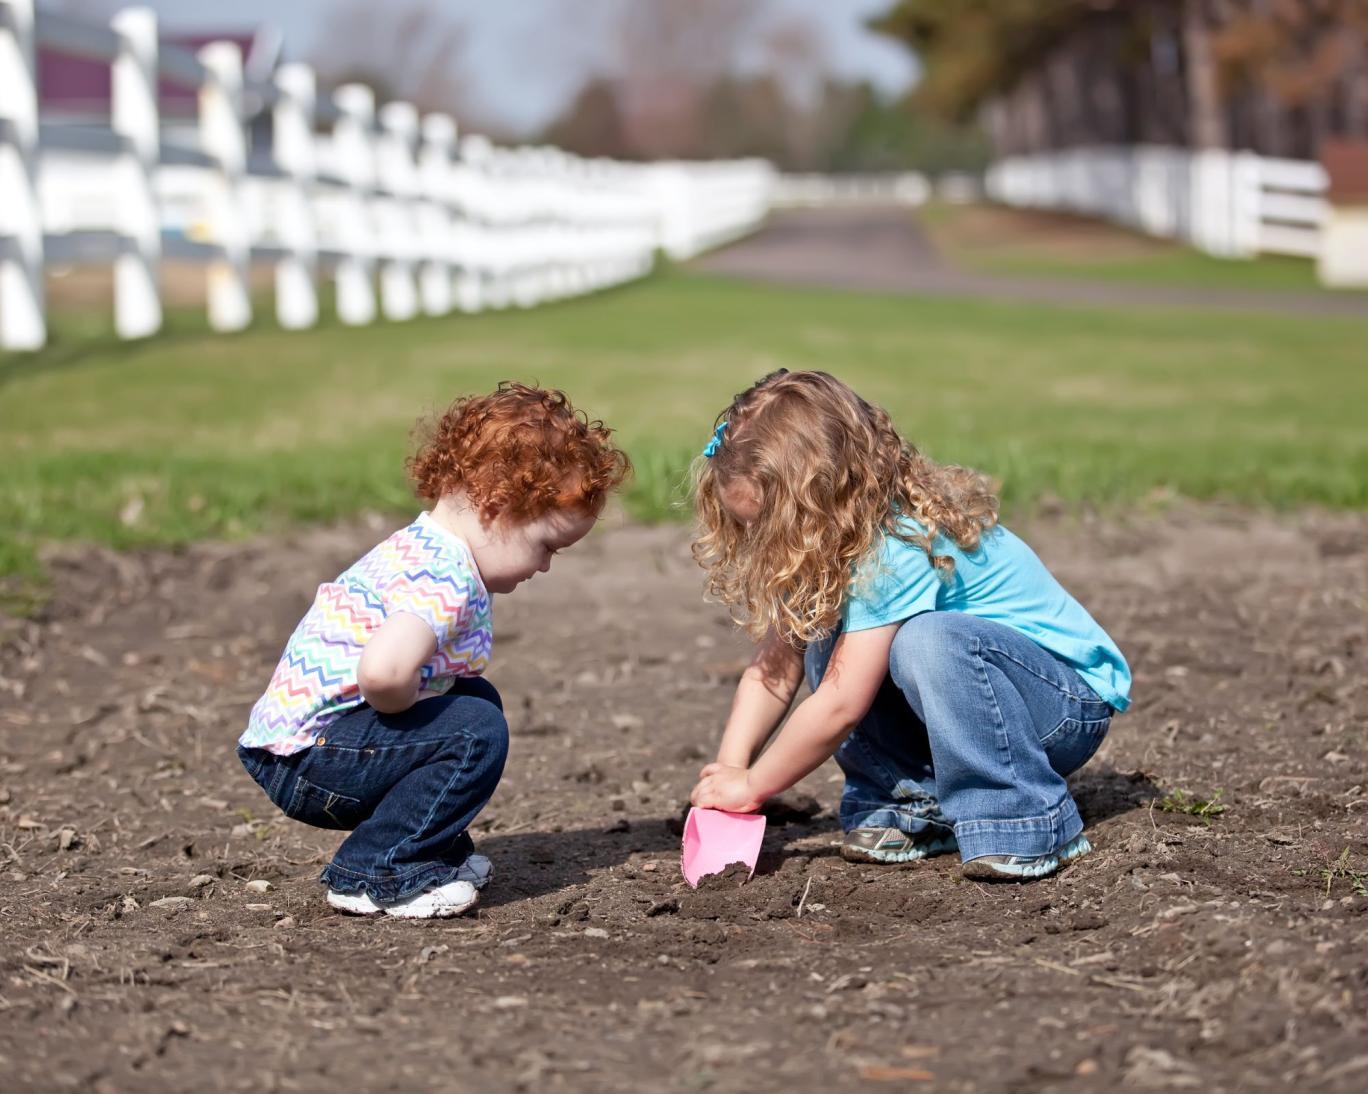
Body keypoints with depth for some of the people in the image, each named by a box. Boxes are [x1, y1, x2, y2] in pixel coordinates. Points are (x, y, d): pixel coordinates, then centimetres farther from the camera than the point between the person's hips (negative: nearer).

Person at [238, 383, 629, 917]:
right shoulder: (445, 577, -22)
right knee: (475, 730, -21)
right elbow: (383, 672, -39)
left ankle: (434, 850, 19)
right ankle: (372, 875, -12)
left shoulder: (415, 550, 13)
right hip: (305, 758, -11)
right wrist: (411, 709, -19)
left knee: (476, 696, 19)